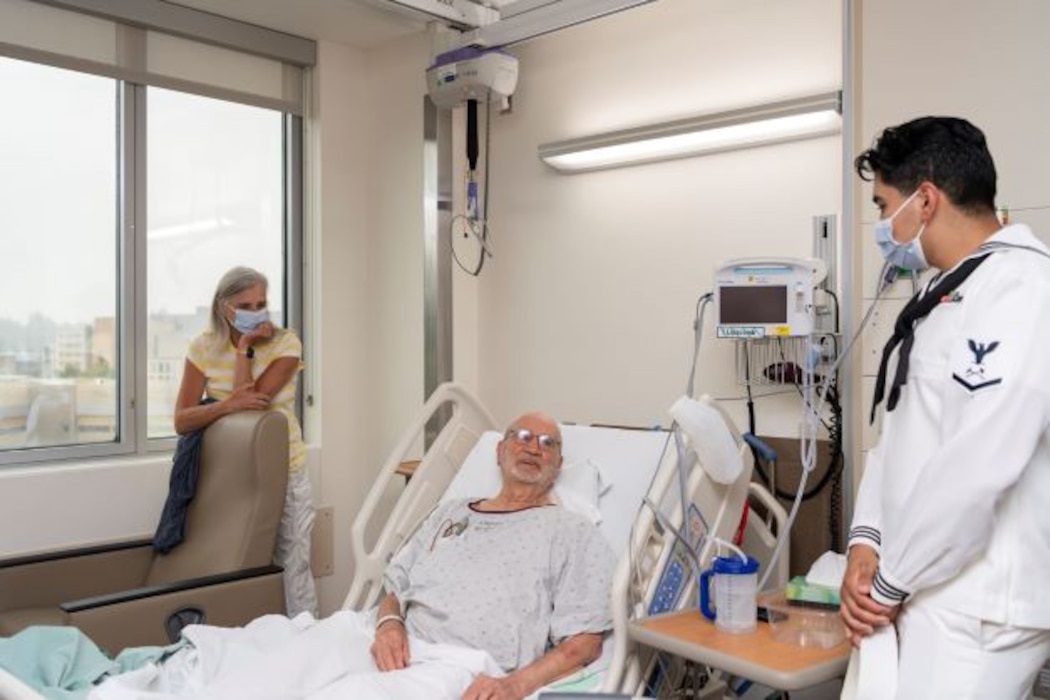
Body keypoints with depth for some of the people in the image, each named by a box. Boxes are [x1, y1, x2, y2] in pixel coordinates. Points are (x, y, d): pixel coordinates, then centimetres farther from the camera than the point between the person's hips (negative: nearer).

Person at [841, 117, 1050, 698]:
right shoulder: (942, 296, 15)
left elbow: (977, 468, -25)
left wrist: (889, 583, -14)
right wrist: (866, 540, 0)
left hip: (975, 607, -9)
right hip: (920, 590, 9)